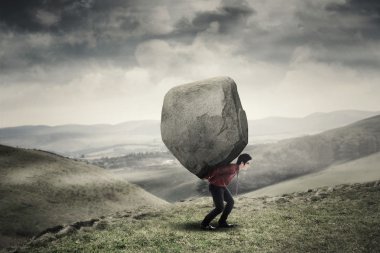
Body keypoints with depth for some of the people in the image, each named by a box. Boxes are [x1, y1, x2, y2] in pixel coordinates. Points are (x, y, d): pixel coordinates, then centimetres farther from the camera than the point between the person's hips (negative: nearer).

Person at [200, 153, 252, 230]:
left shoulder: (236, 168, 3)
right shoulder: (232, 168, -28)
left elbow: (222, 169, 16)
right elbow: (217, 170, -28)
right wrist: (207, 177, -13)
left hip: (221, 186, 10)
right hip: (215, 186, -10)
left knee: (230, 202, 12)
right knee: (220, 208, -9)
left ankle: (222, 222, 18)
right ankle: (204, 224, 2)